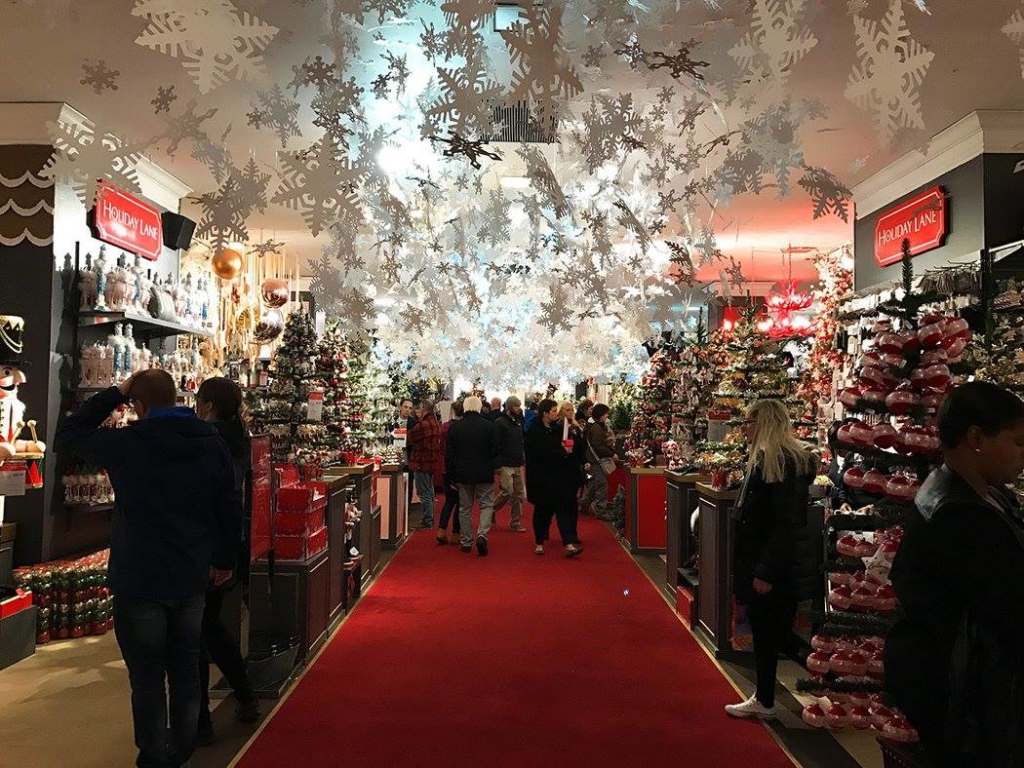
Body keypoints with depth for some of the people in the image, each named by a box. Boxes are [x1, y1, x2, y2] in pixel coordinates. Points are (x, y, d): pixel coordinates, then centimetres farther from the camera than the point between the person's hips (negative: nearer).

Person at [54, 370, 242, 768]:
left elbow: (67, 434, 4)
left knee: (147, 678, 9)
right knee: (185, 669, 17)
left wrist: (114, 393, 4)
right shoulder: (213, 443, -3)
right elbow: (230, 508, 2)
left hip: (139, 581, -4)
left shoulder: (125, 444, -14)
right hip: (192, 578, 4)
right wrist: (225, 560, 14)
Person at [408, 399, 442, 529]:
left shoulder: (423, 424, -21)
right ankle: (430, 519, 27)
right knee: (429, 491, 18)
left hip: (422, 462, -10)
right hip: (432, 461, 10)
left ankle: (426, 521, 2)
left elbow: (410, 439, -14)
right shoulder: (435, 423, 10)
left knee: (424, 493, -3)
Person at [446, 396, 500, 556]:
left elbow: (449, 454, 1)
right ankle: (482, 534, -13)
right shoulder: (489, 426, -9)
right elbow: (495, 451, -5)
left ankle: (466, 542, 15)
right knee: (486, 505, 7)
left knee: (465, 508, 12)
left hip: (462, 474, 2)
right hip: (484, 473, -2)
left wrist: (453, 471, 11)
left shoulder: (454, 427, -3)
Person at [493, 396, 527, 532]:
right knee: (507, 492, -9)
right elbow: (496, 445, -14)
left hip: (518, 464, 7)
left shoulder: (518, 421, 13)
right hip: (506, 465, -7)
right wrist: (498, 464, -19)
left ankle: (516, 522, 14)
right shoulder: (500, 422, -9)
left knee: (518, 494, 7)